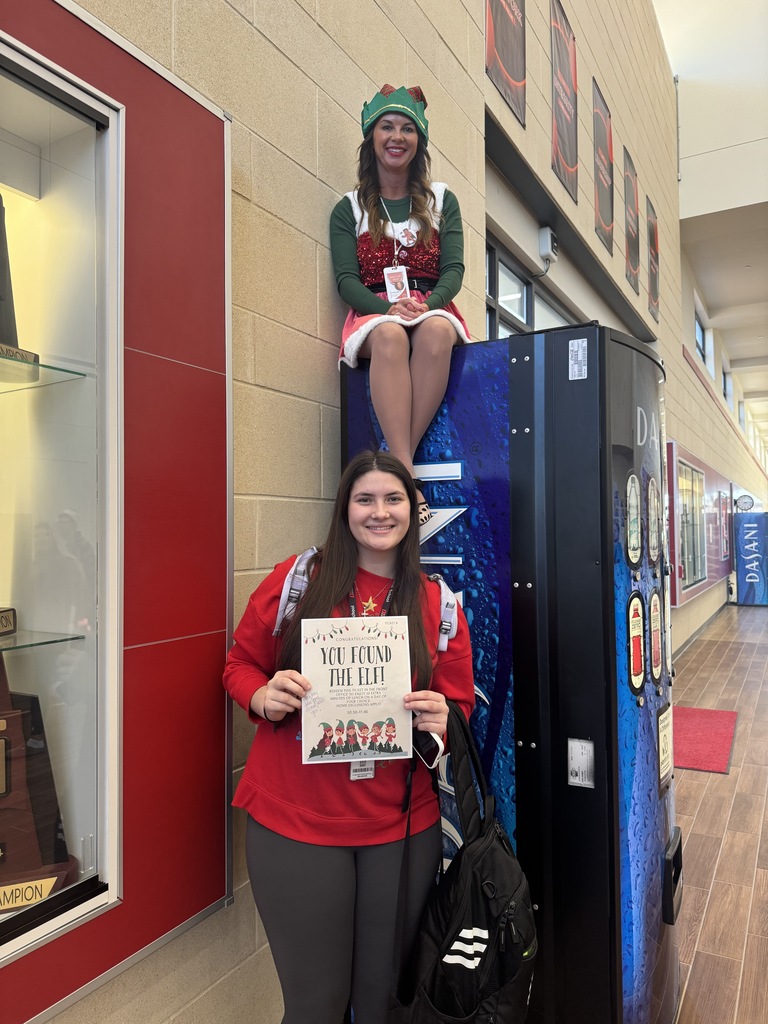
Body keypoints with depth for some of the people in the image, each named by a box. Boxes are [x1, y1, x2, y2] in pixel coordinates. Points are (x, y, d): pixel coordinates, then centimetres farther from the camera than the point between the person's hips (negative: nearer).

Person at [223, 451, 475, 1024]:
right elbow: (240, 665, 5)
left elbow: (461, 706, 9)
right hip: (294, 824, -2)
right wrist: (264, 697, -16)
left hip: (402, 828, 2)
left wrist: (442, 720, -13)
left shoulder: (439, 605, 2)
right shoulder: (295, 580, -4)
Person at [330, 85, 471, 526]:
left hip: (433, 307, 1)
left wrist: (428, 304, -17)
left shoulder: (443, 201, 17)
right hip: (375, 312, -1)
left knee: (436, 333, -37)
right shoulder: (349, 208, 13)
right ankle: (407, 475, -46)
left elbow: (454, 269, 6)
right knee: (391, 337, -39)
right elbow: (346, 278, 1)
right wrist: (389, 307, -19)